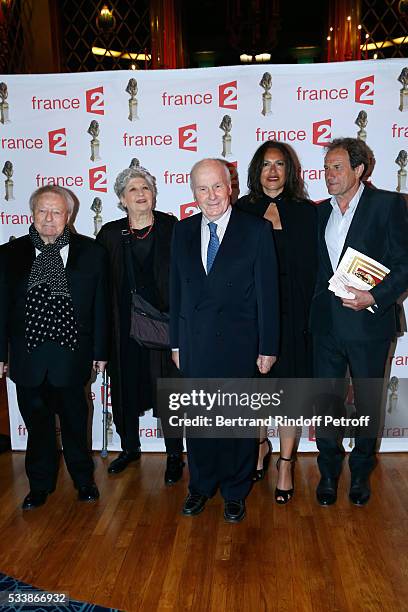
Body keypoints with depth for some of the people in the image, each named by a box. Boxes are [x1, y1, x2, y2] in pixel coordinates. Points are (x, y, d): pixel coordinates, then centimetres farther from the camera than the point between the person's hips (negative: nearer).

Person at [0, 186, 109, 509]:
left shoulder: (92, 252, -2)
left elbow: (101, 305, 0)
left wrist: (100, 351, 0)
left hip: (71, 356, -1)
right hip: (28, 357, 2)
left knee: (75, 422, 14)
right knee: (37, 425, 15)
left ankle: (83, 478, 36)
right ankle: (41, 484, 35)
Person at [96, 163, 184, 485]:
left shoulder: (171, 228, -2)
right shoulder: (110, 234, 3)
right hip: (124, 323, 3)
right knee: (125, 386, 14)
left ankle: (175, 455, 23)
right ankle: (130, 447, 36)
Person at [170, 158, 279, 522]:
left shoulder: (256, 230, -5)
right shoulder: (183, 231, 7)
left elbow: (267, 292, -5)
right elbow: (176, 290, 9)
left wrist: (268, 348, -7)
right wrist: (176, 342, 8)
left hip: (239, 344, -3)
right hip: (195, 344, 3)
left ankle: (236, 492, 31)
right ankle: (201, 486, 35)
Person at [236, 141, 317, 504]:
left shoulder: (305, 212, 3)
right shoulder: (241, 211, 4)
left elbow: (311, 269, 1)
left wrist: (306, 317, -6)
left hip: (291, 314, -1)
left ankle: (286, 464, 23)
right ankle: (261, 446, 38)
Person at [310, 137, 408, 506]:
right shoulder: (321, 212, 11)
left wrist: (376, 296, -20)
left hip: (369, 323, -3)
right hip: (326, 324, 4)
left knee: (368, 405, 13)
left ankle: (361, 473, 34)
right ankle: (329, 472, 31)